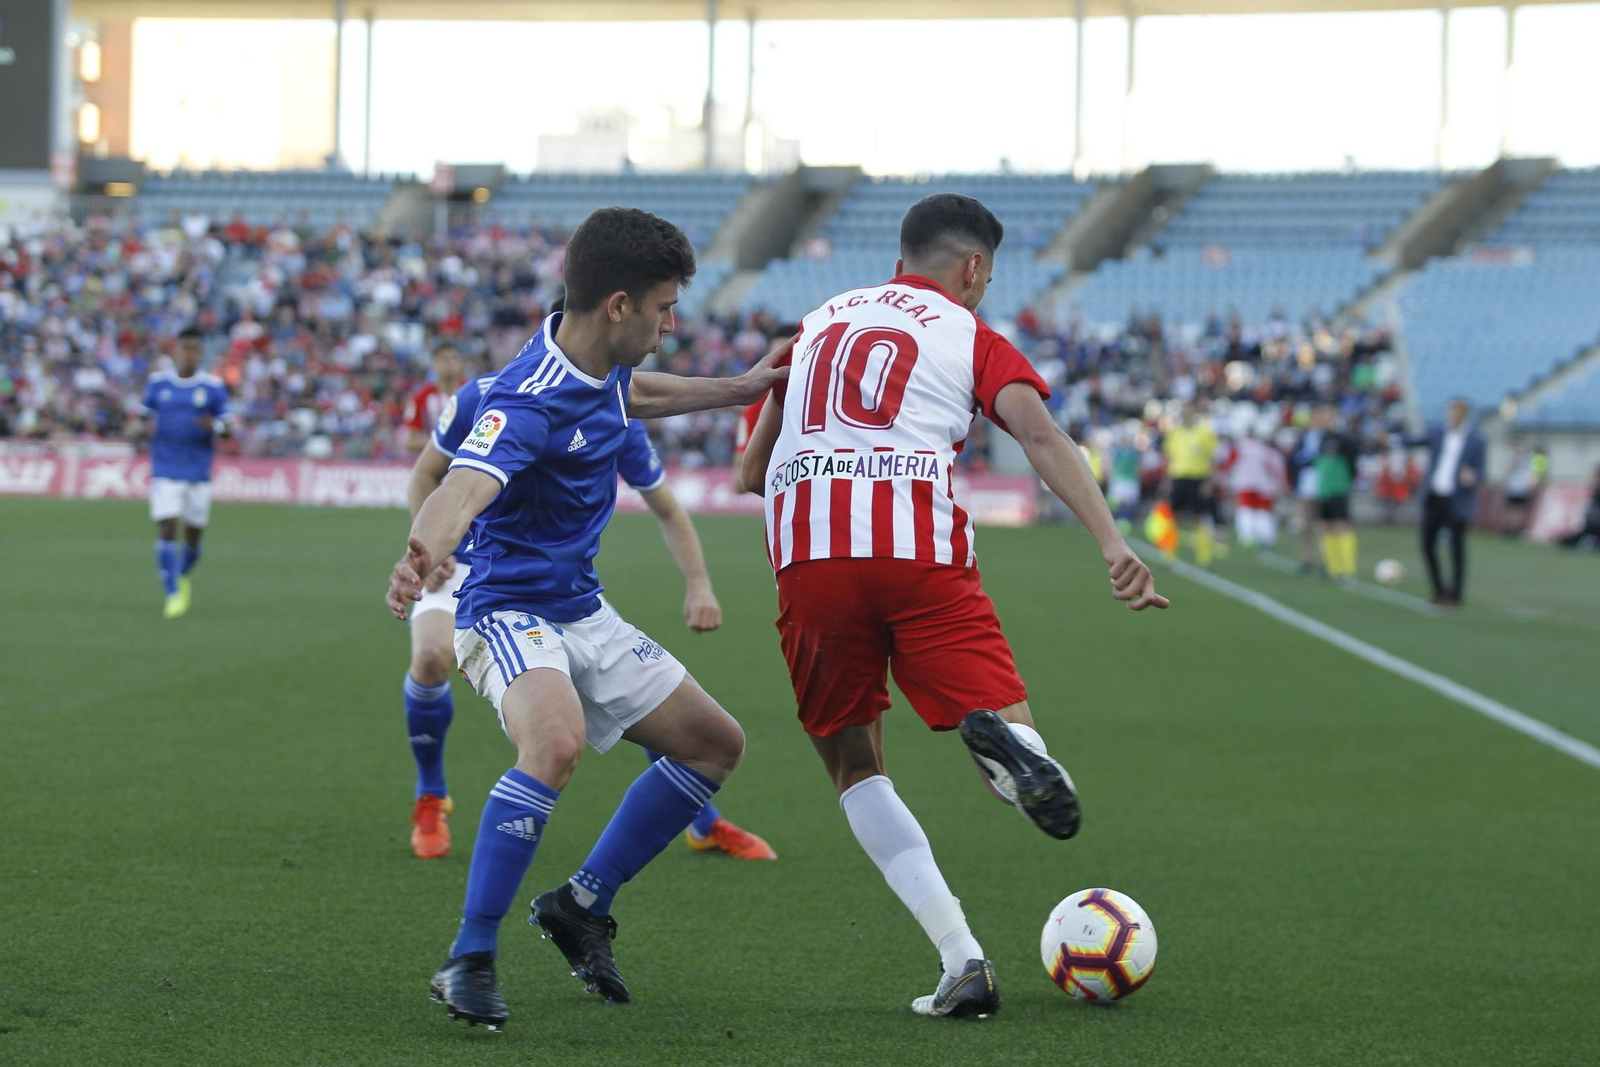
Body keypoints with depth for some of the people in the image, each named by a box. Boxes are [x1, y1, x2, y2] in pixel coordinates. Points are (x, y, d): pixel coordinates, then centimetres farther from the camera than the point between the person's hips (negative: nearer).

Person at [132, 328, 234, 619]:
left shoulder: (214, 387, 1)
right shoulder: (157, 383, 4)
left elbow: (228, 428, 2)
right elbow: (141, 423, 12)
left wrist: (216, 426, -21)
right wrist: (142, 429, -12)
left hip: (199, 474, 0)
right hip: (165, 473, 0)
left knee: (193, 537, 8)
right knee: (166, 530, -14)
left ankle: (182, 577, 38)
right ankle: (172, 595, -12)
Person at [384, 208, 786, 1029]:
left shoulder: (605, 363, 1)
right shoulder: (528, 402, -27)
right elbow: (461, 491, -46)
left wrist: (739, 389, 33)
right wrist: (420, 558, -67)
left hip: (583, 613, 10)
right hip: (509, 612, -9)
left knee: (715, 744, 12)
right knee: (557, 740, -38)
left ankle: (581, 906, 21)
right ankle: (469, 961, -30)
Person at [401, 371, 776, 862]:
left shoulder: (619, 426, -18)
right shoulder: (481, 400, -23)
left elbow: (668, 512, -5)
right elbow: (426, 475, -6)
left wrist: (698, 585, -19)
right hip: (467, 559, -2)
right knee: (432, 656, -31)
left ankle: (705, 824, 12)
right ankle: (430, 800, -2)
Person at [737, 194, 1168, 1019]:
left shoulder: (816, 325, 27)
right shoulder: (971, 336, 16)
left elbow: (750, 472, 30)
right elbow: (1040, 435, -3)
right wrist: (1112, 545, -13)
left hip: (807, 562, 3)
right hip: (918, 553, -3)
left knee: (853, 768, 17)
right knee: (1014, 737, 3)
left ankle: (961, 960, -2)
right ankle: (1005, 736, -38)